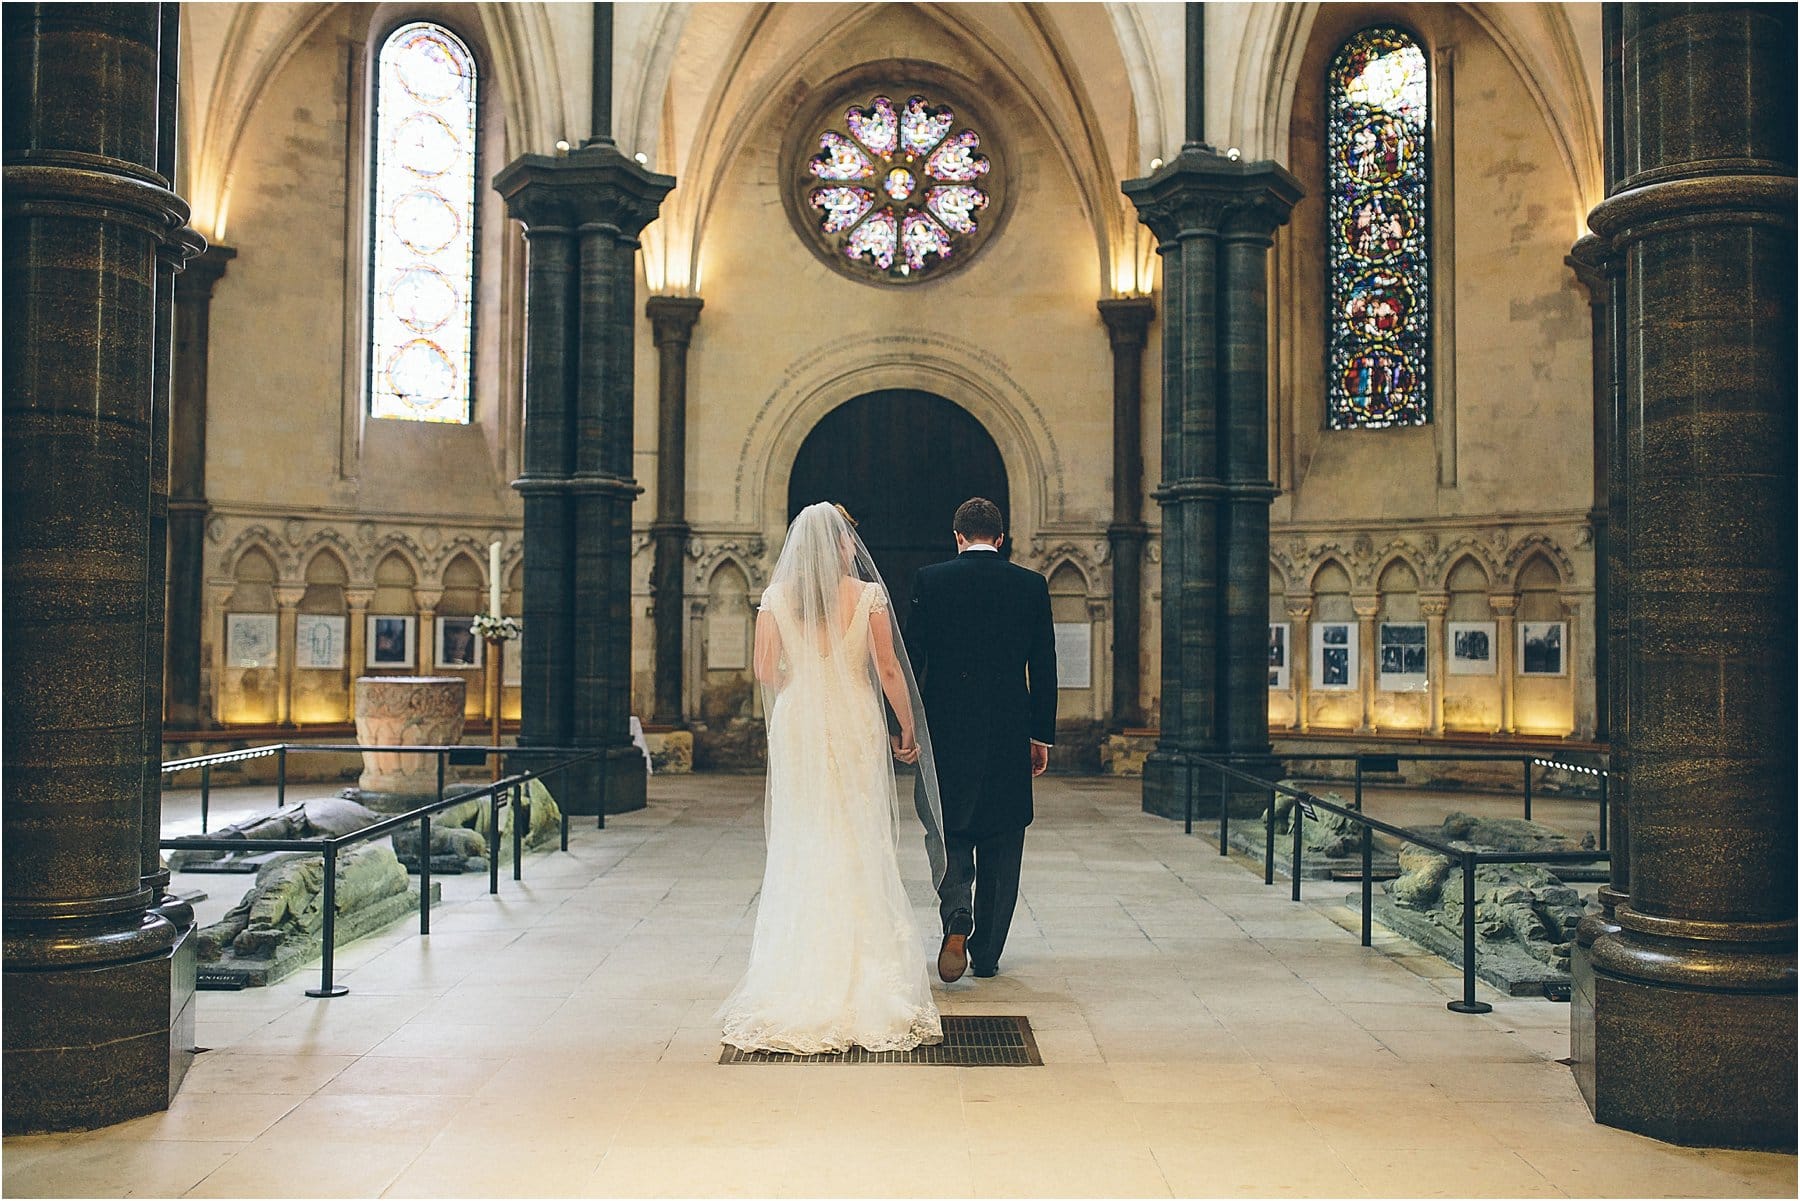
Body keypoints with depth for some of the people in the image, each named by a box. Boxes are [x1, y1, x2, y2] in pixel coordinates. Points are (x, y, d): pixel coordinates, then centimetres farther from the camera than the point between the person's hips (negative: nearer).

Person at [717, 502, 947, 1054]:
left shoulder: (776, 597, 0)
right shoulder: (869, 595, -6)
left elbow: (766, 671, 0)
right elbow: (889, 670, -7)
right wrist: (909, 729, 4)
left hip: (797, 725, 2)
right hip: (855, 724, -2)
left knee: (801, 845, 9)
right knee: (860, 844, 7)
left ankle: (800, 972, 13)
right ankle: (864, 964, 10)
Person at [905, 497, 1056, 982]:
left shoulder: (930, 579, -2)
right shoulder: (1031, 585, 2)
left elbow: (912, 656, -4)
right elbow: (1044, 667, 2)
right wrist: (1042, 735, 9)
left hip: (947, 730, -1)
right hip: (1010, 734, 1)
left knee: (950, 833, 11)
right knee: (1001, 844, 11)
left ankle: (957, 915, -15)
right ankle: (987, 952, 16)